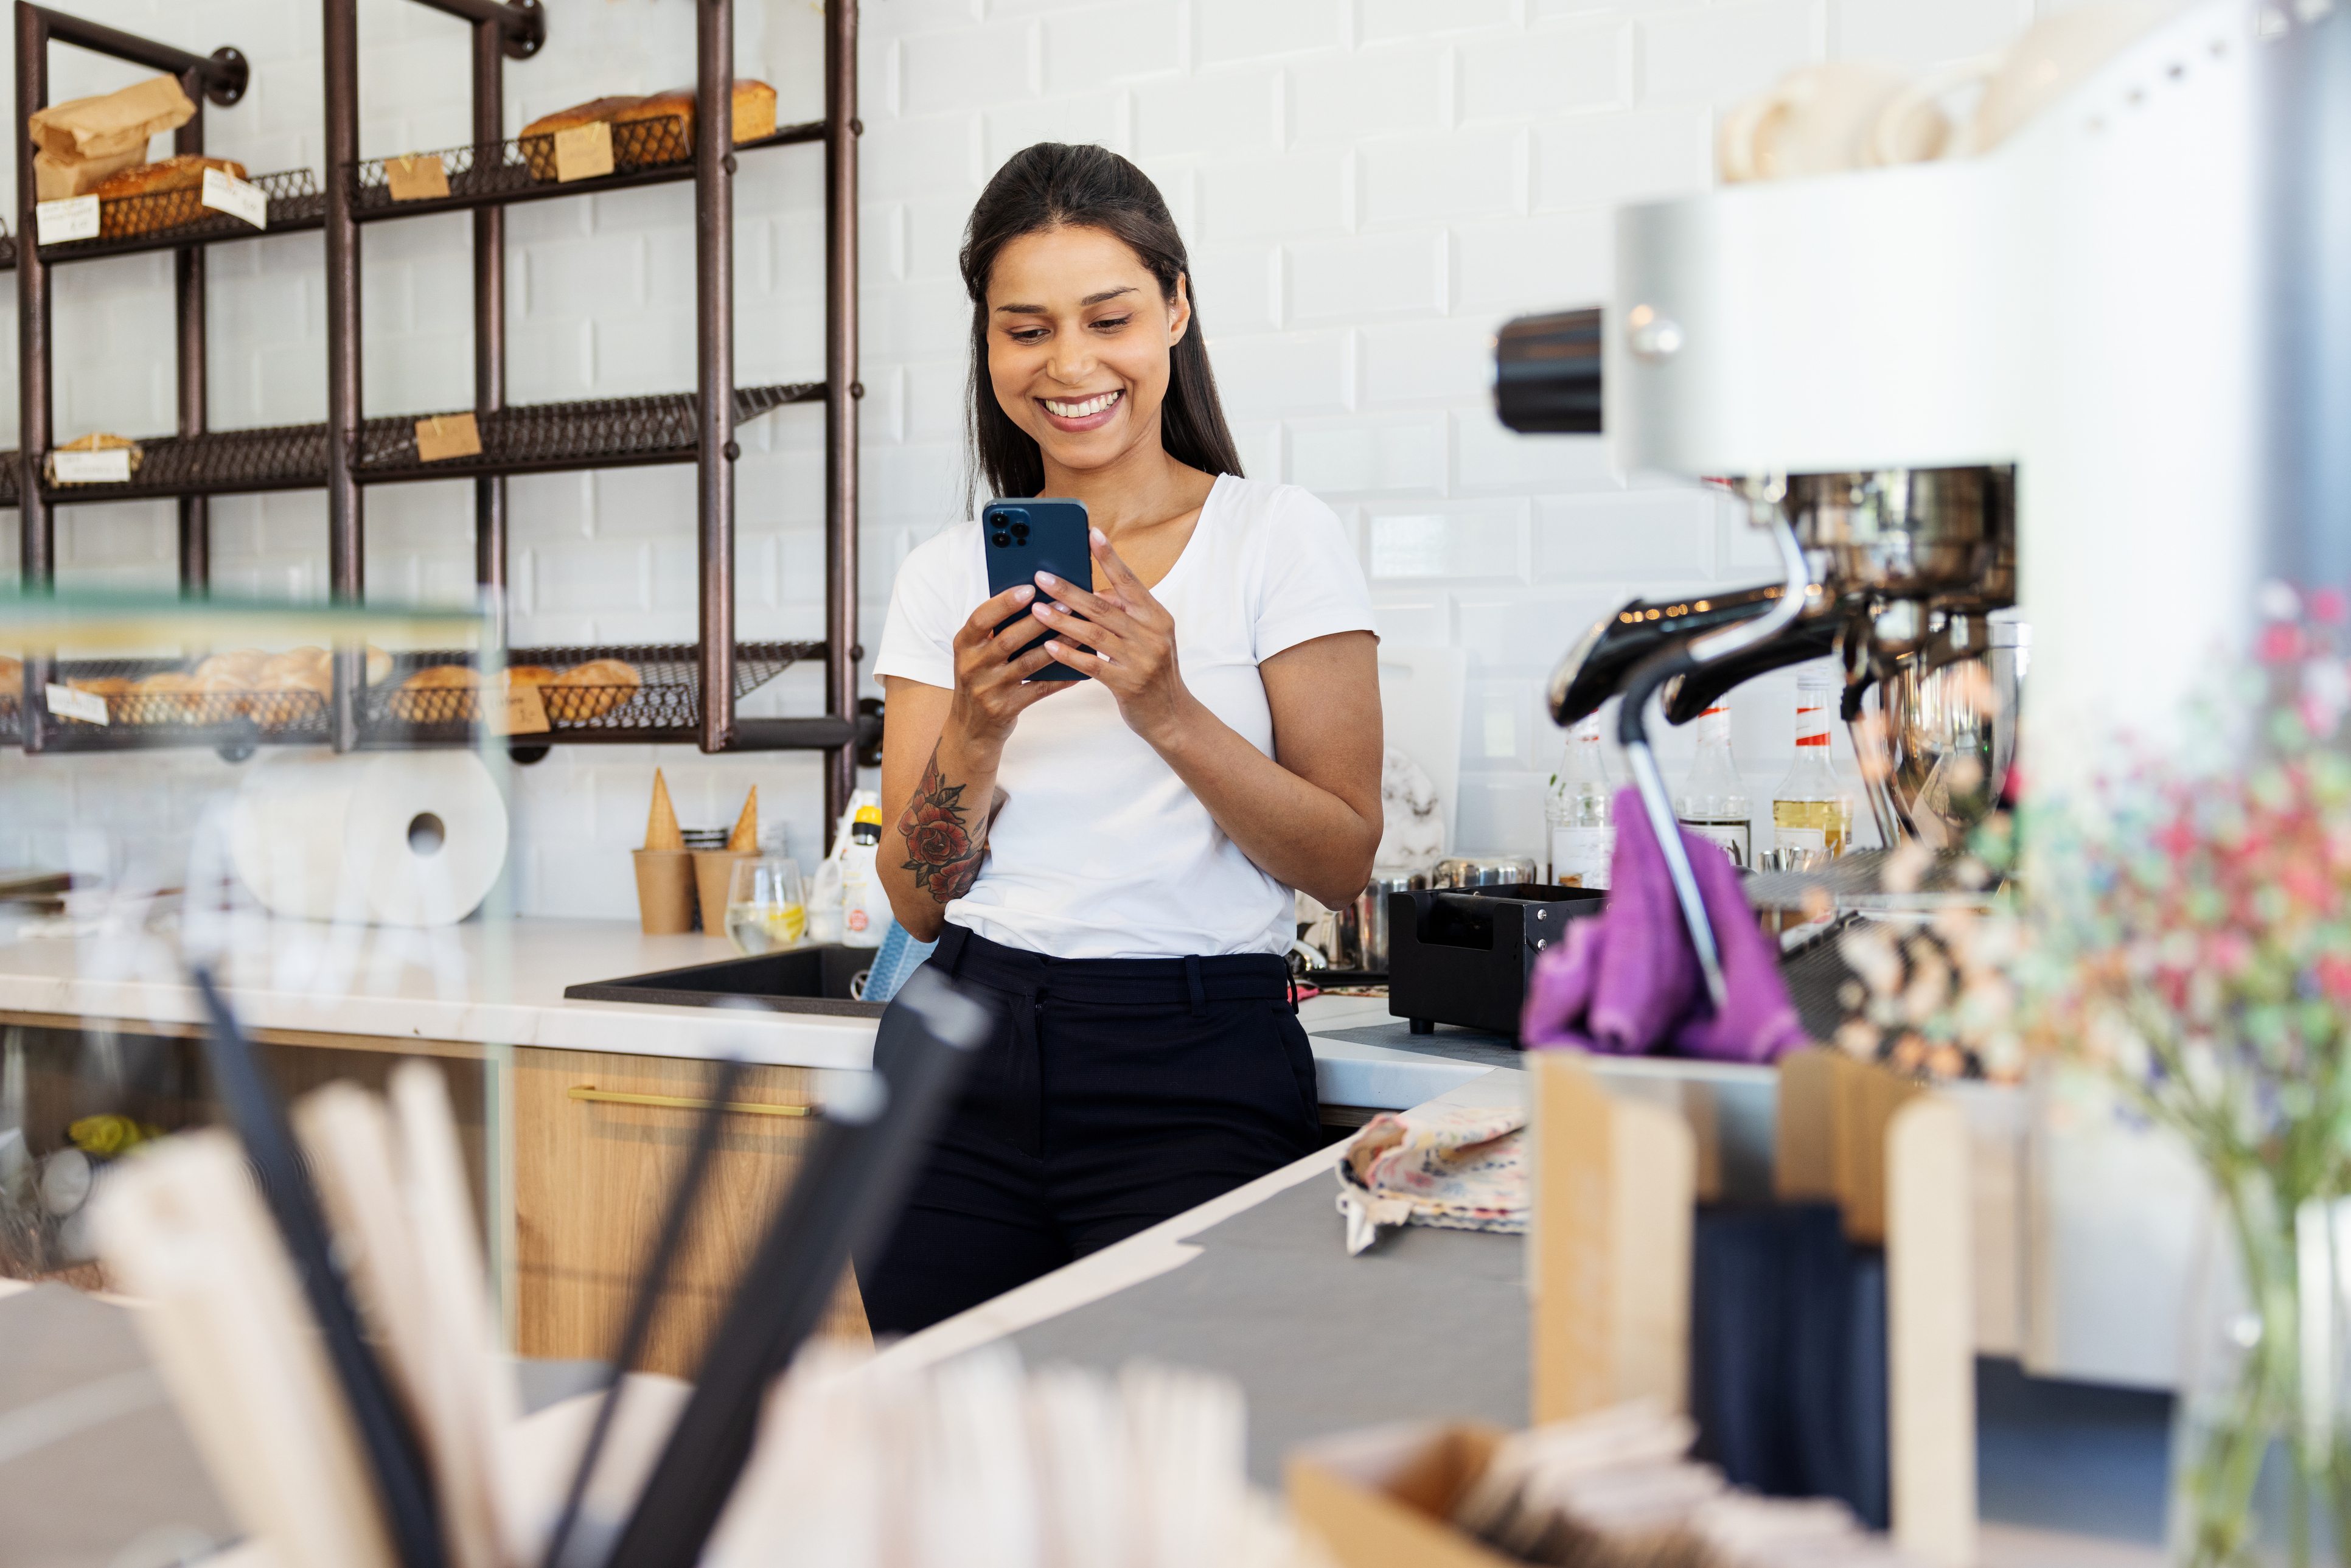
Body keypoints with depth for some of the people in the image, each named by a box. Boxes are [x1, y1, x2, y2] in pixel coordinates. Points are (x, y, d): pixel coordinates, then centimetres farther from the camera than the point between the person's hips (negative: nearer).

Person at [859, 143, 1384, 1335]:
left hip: (1196, 1072, -2)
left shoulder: (1281, 541, -1)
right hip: (964, 1064, 3)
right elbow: (918, 903, 6)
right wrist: (977, 729, -12)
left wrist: (1169, 713, -18)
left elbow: (1346, 863, -5)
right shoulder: (946, 577, 8)